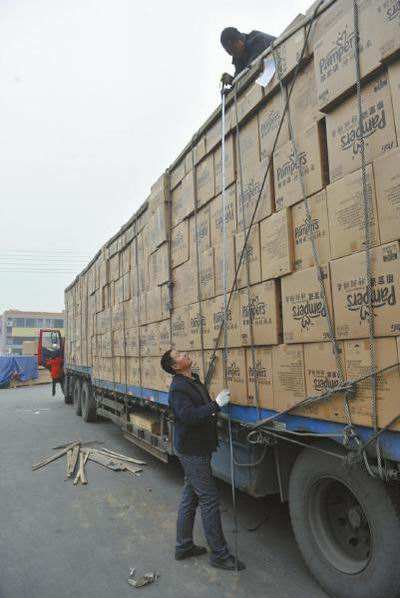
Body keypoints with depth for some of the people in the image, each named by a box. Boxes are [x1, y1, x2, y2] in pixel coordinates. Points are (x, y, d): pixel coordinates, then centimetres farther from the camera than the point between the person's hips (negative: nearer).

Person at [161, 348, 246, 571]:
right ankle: (220, 554, 11)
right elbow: (188, 416, -33)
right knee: (210, 500, -2)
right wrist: (216, 405, -32)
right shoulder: (178, 388, -20)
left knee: (190, 497, 17)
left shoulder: (194, 380, 9)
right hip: (192, 451, -9)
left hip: (199, 448, 9)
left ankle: (184, 546, 31)